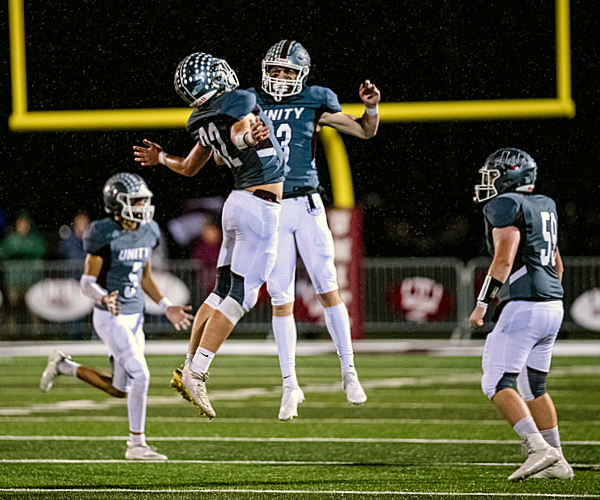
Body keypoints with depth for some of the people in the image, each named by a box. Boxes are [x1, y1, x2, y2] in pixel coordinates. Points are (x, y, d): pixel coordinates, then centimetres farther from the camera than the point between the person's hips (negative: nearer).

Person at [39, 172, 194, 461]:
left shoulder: (148, 232, 6)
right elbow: (87, 282, -12)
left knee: (119, 390, 10)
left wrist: (167, 308, 9)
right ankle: (136, 445, -3)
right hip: (111, 318, -8)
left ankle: (63, 366, 30)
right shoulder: (105, 235, -15)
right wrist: (104, 299, -32)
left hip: (135, 317, 8)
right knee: (140, 375, -15)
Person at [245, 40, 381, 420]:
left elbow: (365, 131, 8)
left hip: (306, 206, -1)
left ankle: (349, 371, 7)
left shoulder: (314, 104, 2)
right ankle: (290, 385, 7)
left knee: (328, 289, -4)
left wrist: (372, 108, -11)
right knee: (281, 300, 2)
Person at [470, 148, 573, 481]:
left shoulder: (506, 205, -8)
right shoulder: (544, 207, 18)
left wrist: (482, 304, -14)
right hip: (552, 306, 9)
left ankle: (539, 449, -21)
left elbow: (504, 258, -18)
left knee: (497, 384, -8)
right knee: (533, 387, 17)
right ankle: (556, 463, 16)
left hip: (523, 305, -9)